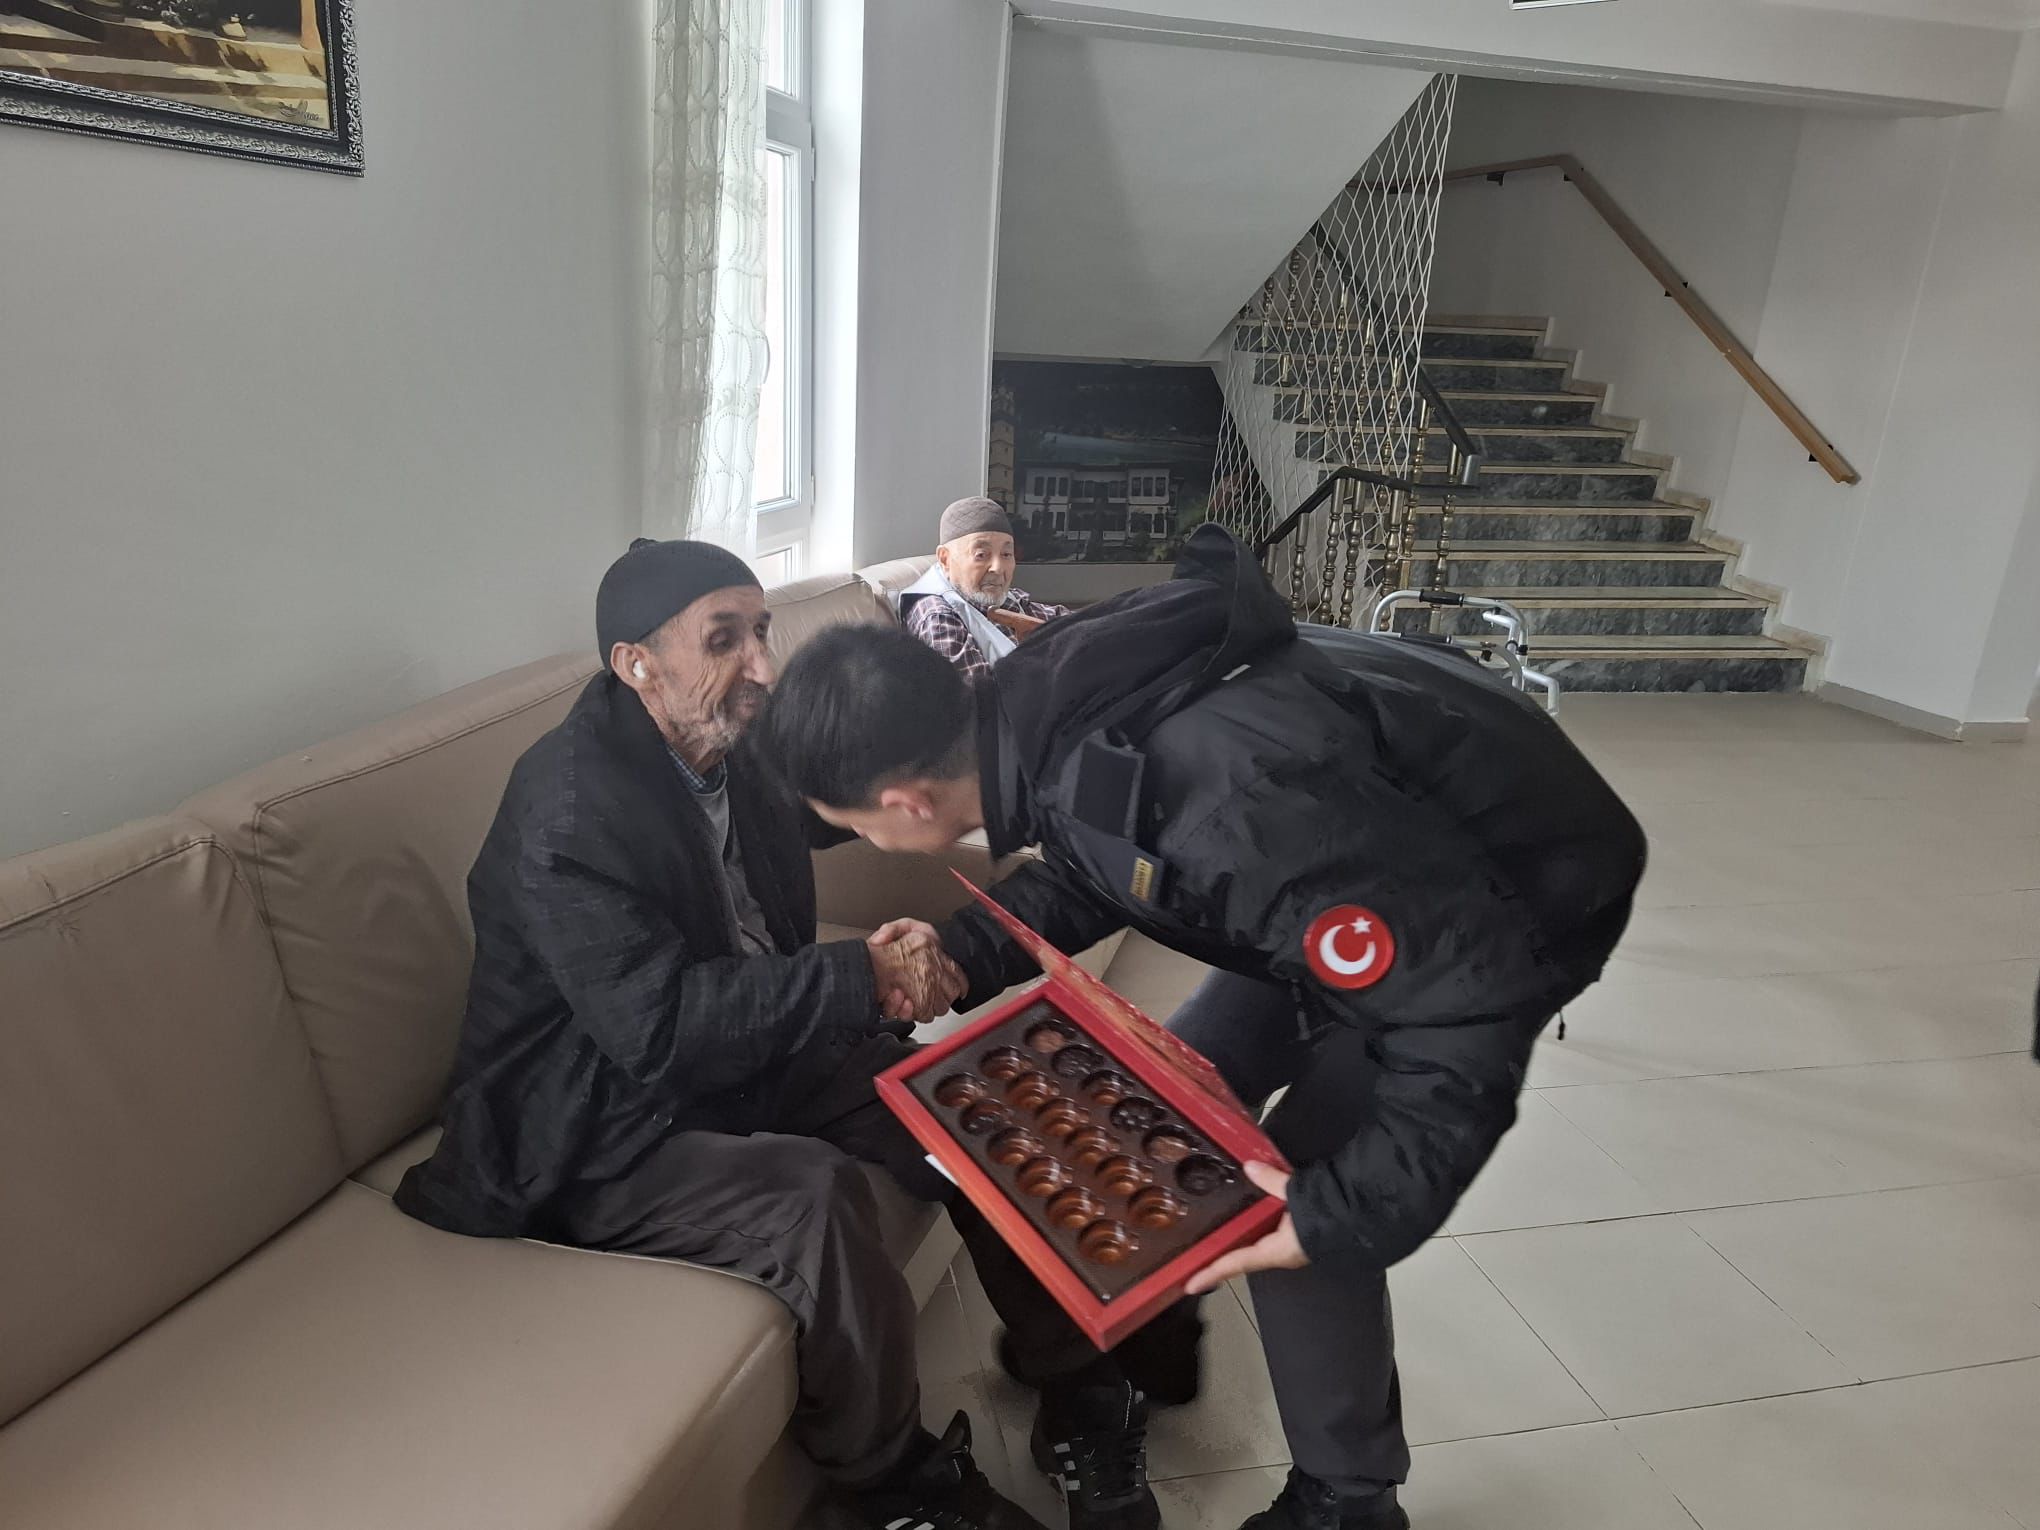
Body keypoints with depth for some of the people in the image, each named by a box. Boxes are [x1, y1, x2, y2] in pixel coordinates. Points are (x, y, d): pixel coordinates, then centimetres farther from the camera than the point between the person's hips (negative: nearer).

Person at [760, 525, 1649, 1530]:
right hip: (1372, 862, 8)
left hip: (1522, 894, -8)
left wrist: (1348, 1215, -30)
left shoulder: (1220, 801, -43)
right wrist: (960, 956, -10)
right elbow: (1088, 871, 5)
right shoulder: (1038, 709, -16)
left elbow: (1466, 1005, -34)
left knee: (1296, 1194, -11)